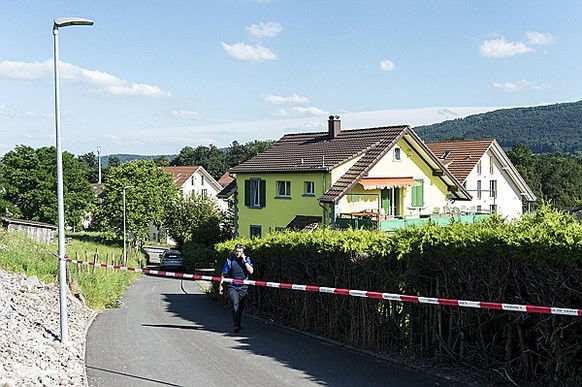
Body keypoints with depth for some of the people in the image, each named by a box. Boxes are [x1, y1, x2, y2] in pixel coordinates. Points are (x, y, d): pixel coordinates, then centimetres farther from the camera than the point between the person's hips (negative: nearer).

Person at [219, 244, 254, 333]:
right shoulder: (229, 260, 2)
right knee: (235, 305, -15)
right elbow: (224, 274, 7)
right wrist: (220, 284, 3)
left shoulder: (246, 259, 5)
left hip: (243, 287, 2)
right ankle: (236, 326, -13)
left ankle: (238, 324, 28)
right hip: (232, 287, -2)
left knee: (240, 306, 11)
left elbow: (251, 271, -9)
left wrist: (244, 261, -12)